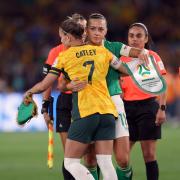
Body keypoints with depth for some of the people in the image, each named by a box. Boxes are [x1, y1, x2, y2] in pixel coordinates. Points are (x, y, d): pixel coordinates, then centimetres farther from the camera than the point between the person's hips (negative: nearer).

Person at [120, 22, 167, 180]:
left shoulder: (152, 56, -1)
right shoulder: (123, 59, 12)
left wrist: (162, 108, -15)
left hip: (147, 106, -4)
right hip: (127, 108, 5)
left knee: (149, 154, -6)